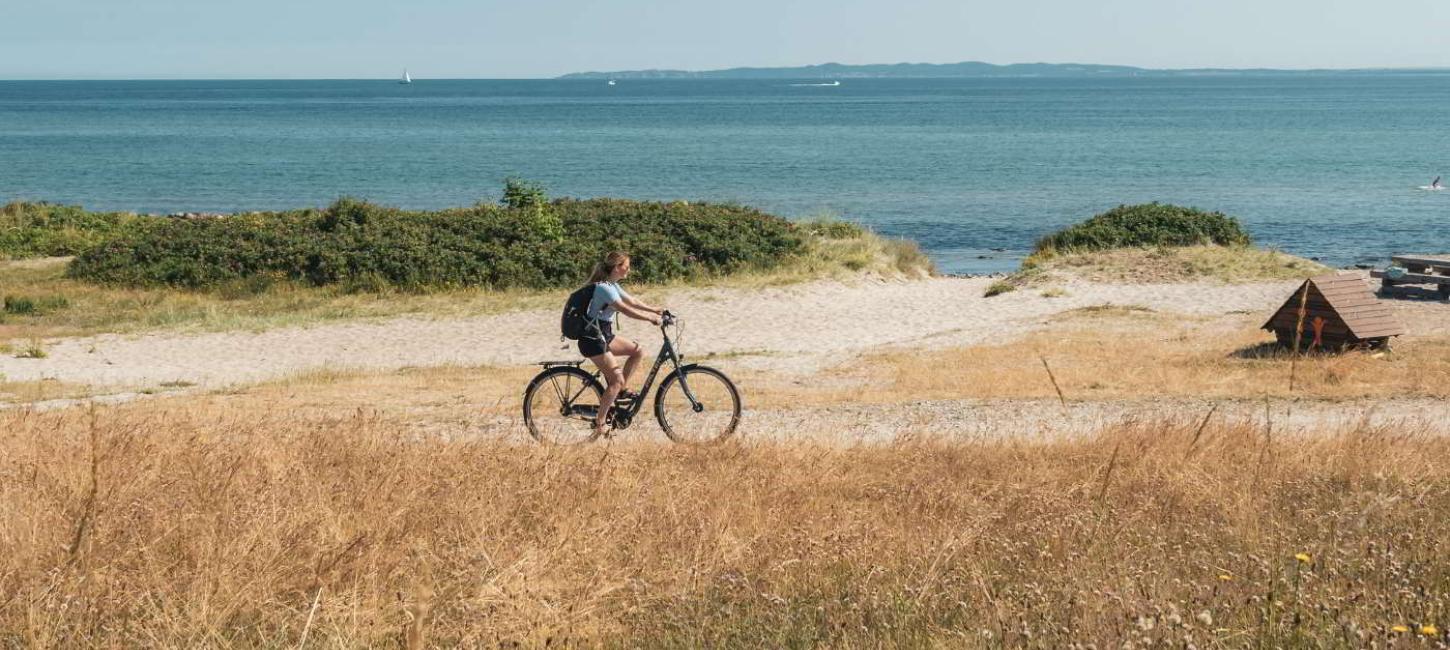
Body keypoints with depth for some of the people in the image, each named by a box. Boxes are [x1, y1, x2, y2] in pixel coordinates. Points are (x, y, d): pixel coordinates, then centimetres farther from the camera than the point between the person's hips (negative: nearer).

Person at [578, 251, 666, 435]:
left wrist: (654, 310, 11)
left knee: (637, 351, 6)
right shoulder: (604, 288, -21)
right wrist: (651, 318, -22)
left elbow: (631, 300, 18)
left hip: (604, 335, 10)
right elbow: (627, 310, -27)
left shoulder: (612, 285, 10)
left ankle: (621, 391, 12)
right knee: (617, 379, -12)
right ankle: (599, 423, -7)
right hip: (592, 339, -10)